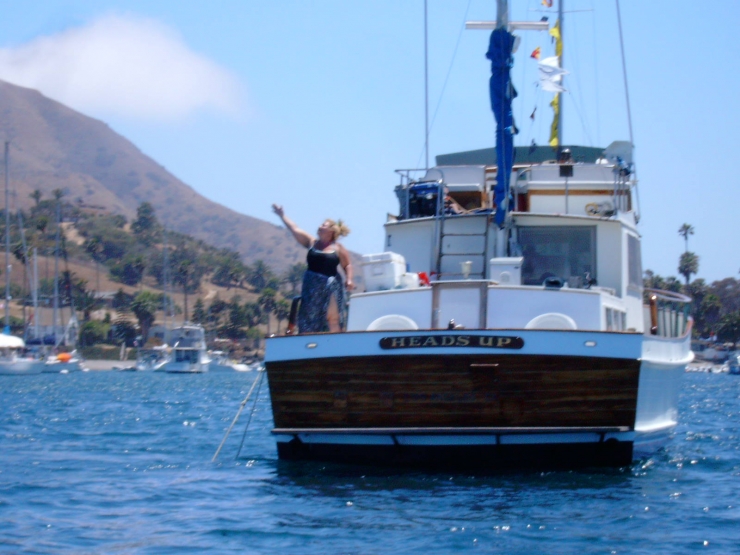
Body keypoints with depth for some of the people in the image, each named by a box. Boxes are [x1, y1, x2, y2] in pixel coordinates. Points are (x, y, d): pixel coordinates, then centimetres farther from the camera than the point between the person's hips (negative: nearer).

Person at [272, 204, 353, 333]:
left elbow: (347, 265, 8)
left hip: (331, 287, -4)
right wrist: (282, 215, 12)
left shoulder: (338, 249, 2)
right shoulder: (312, 242, 10)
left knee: (332, 318, -9)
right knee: (310, 320, 0)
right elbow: (294, 229, 11)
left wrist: (349, 279, -8)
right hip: (312, 287, 4)